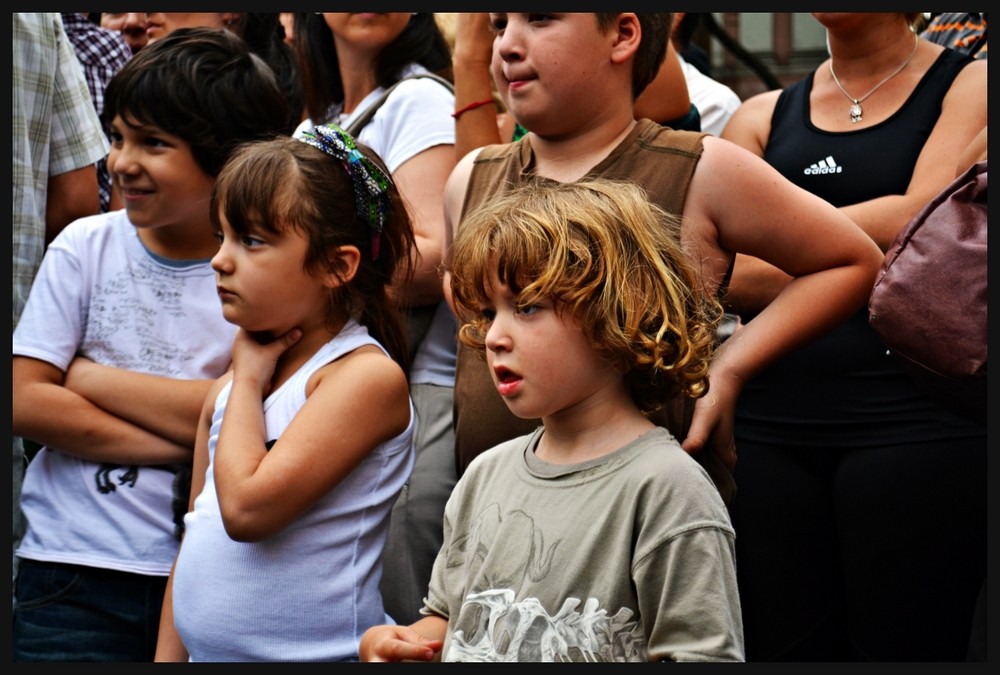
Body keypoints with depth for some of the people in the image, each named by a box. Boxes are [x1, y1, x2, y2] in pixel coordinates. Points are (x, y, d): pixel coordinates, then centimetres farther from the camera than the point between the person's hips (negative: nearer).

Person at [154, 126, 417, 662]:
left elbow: (247, 508, -22)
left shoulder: (367, 375, -14)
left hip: (317, 653, -7)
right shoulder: (228, 391, 10)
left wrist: (248, 380, -10)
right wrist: (167, 656, 13)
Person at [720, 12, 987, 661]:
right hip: (771, 427, 4)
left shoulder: (970, 86, 5)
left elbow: (919, 222, -10)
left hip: (916, 419, -4)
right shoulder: (762, 117, 15)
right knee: (781, 647, 4)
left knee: (900, 644, -4)